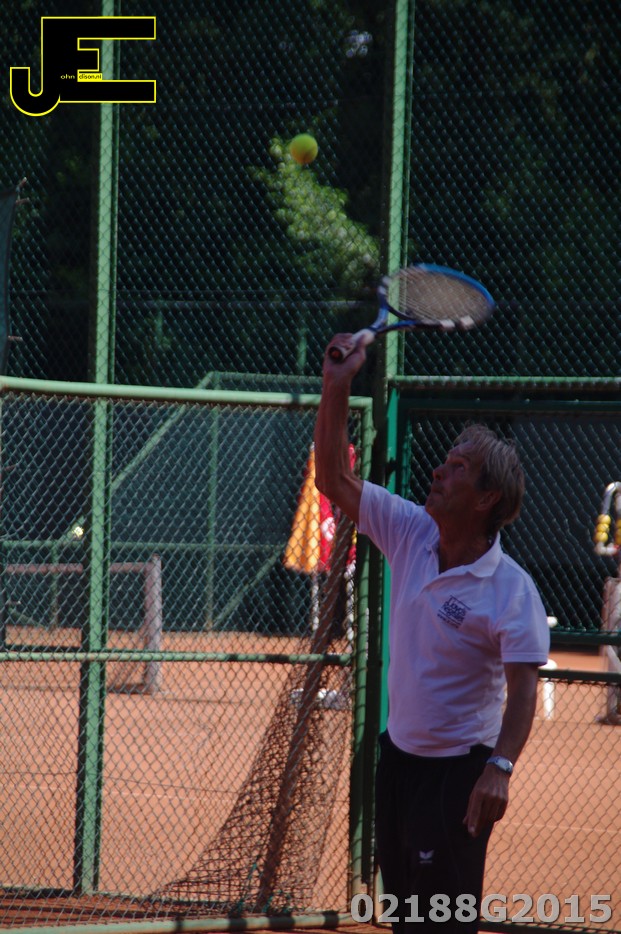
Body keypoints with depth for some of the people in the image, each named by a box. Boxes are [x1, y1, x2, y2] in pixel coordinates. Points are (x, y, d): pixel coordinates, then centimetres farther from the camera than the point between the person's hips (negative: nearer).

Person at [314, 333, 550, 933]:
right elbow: (334, 481, 2)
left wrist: (500, 767, -37)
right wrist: (337, 387, -9)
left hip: (458, 770, -7)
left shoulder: (511, 590, -18)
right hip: (399, 753, 7)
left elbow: (523, 688, -23)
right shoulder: (410, 532, 0)